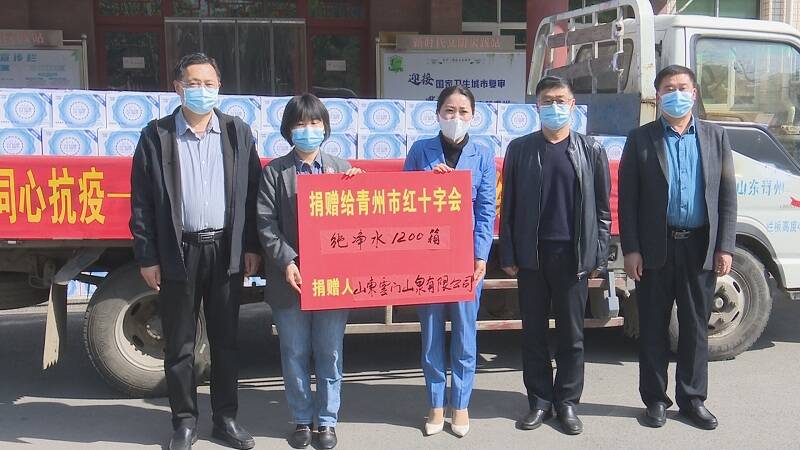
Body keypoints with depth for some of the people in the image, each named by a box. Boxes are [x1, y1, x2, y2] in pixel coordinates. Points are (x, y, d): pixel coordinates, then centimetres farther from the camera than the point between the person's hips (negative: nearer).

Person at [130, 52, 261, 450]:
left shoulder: (237, 132, 5)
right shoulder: (156, 136, 0)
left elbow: (251, 192, 6)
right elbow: (141, 202, 0)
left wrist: (252, 246, 2)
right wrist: (147, 257, -4)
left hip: (226, 251, 1)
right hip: (178, 253, -1)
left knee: (225, 340, 11)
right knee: (179, 345, 8)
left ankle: (226, 418, 24)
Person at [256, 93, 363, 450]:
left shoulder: (342, 169, 9)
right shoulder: (274, 172, 4)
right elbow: (266, 223, -4)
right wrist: (286, 262, -15)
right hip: (290, 278, -1)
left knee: (330, 355, 9)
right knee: (295, 355, 10)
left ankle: (327, 421, 23)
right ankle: (302, 420, 24)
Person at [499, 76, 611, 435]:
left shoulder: (591, 151, 5)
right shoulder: (520, 149, 5)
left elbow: (602, 208, 6)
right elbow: (509, 206, 5)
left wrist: (599, 256, 0)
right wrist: (508, 255, 0)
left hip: (573, 255, -1)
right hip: (531, 254, 1)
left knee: (571, 334, 7)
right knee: (533, 332, 7)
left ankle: (567, 402, 19)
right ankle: (540, 401, 19)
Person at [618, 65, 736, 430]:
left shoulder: (715, 136, 8)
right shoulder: (641, 139, 2)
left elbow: (727, 195, 6)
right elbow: (627, 198, -1)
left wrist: (725, 248, -1)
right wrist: (630, 249, -8)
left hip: (700, 247, 2)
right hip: (656, 248, -1)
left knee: (696, 327, 10)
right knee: (653, 327, 7)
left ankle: (692, 398, 23)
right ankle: (655, 399, 19)